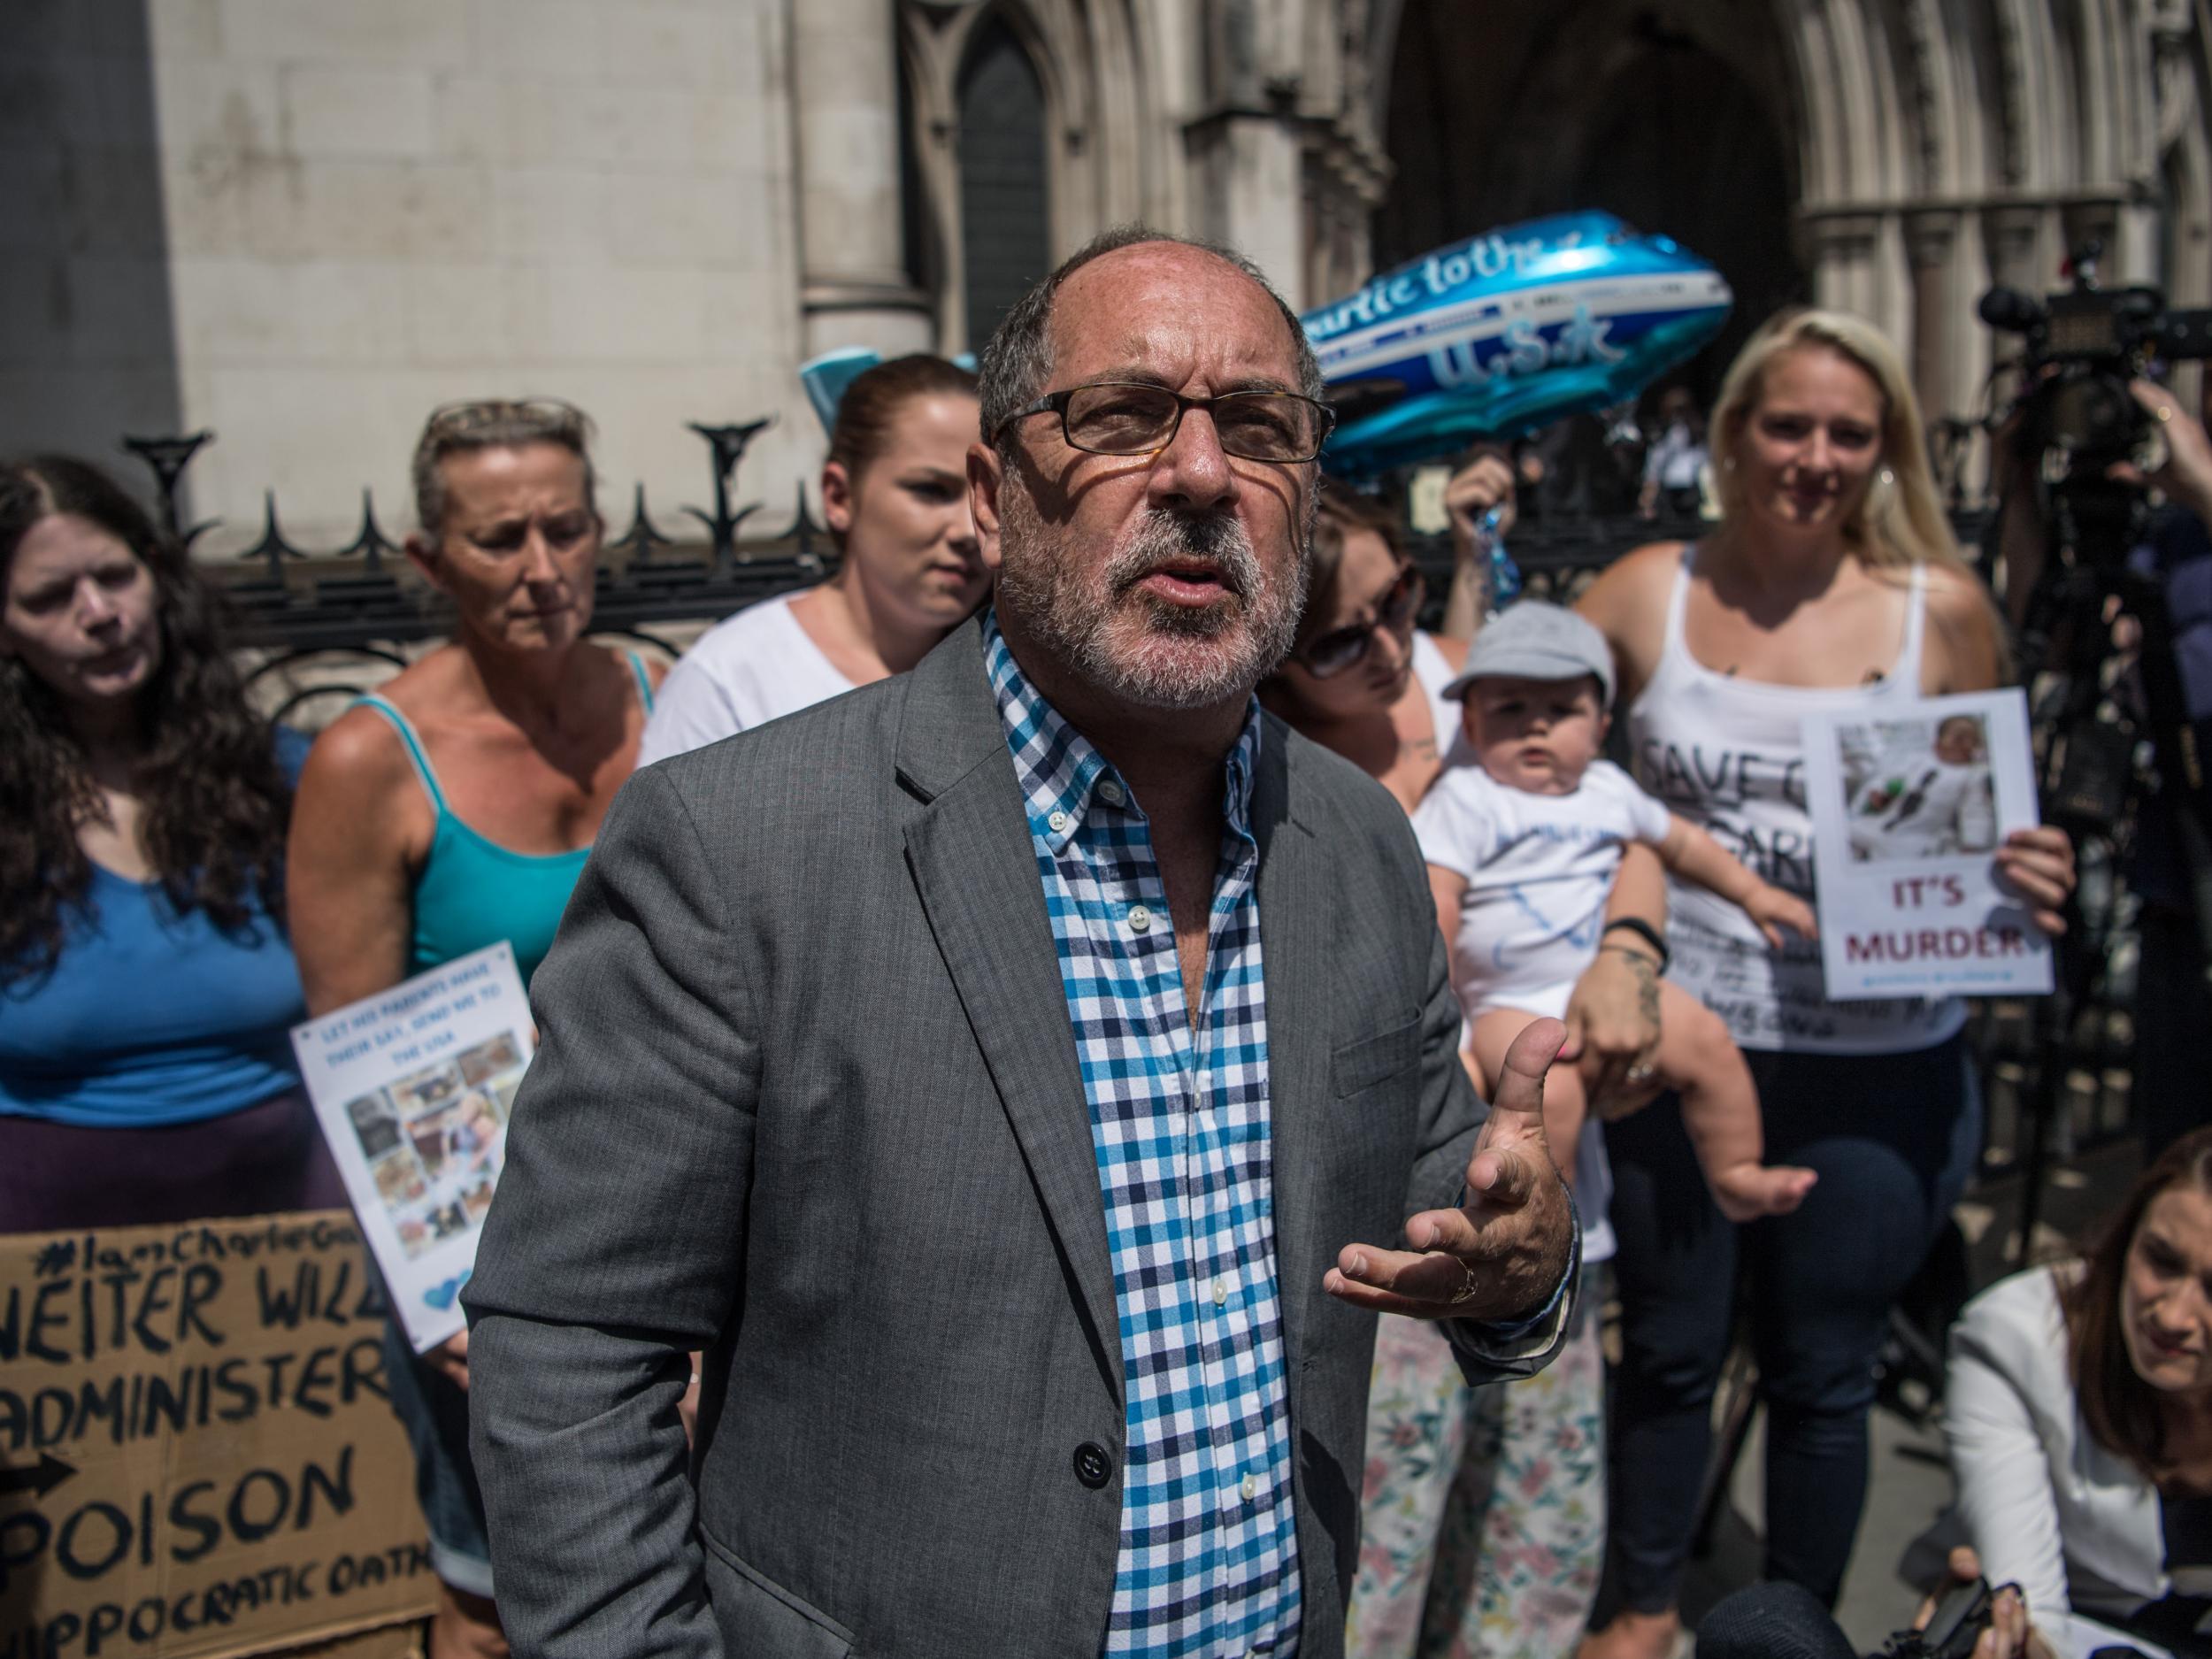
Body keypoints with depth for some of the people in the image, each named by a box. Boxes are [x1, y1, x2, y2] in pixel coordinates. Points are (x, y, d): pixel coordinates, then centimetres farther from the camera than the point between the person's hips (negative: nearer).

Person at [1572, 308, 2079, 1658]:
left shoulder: (1941, 610, -3)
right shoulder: (1647, 593, -1)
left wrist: (2030, 882, -13)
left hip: (1876, 1072, -1)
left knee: (1822, 1377, 15)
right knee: (1668, 1352, 18)